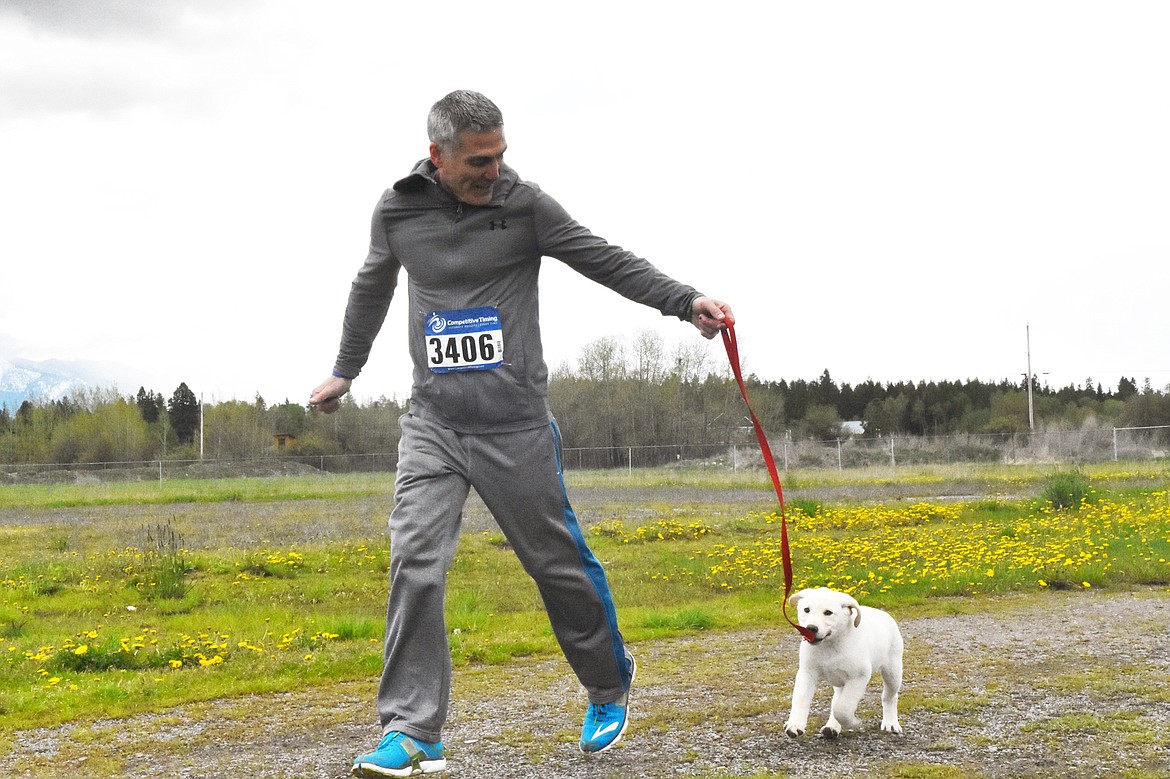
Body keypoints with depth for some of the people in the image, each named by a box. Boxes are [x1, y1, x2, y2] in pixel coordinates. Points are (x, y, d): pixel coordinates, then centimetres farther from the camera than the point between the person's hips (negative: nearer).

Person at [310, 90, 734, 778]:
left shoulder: (524, 205, -4)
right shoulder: (397, 211, 5)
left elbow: (605, 260, -4)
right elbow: (372, 289, 22)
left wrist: (685, 301, -17)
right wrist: (345, 371, 33)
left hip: (515, 427, -2)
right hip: (433, 424, 2)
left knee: (559, 563, 7)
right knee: (415, 565, -11)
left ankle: (610, 686, 31)